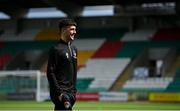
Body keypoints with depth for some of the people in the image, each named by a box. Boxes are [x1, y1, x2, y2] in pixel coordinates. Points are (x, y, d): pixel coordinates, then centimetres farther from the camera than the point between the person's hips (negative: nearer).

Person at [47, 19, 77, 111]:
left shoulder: (73, 49, 16)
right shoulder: (56, 49, -11)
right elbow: (50, 73, -14)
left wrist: (74, 90, 17)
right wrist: (59, 93, -18)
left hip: (70, 92, 8)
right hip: (61, 92, -8)